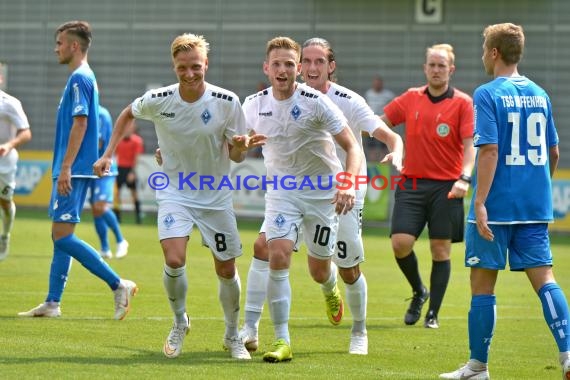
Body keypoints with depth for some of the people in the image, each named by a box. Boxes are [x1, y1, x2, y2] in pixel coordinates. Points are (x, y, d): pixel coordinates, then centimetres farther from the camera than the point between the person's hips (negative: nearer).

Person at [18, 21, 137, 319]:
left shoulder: (79, 79, -13)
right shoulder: (82, 78, 17)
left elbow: (79, 124, -20)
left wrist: (65, 167, -22)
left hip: (73, 171, -10)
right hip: (73, 171, 10)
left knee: (62, 236, -12)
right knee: (60, 236, 10)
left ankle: (118, 285, -11)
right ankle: (52, 303, 12)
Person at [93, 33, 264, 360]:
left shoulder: (227, 102, -15)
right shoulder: (158, 100, -13)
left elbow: (236, 156, -7)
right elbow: (128, 115, 10)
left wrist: (241, 146, -30)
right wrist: (108, 155, 3)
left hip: (216, 197, 1)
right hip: (174, 194, -1)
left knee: (227, 270, 5)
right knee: (174, 260, -21)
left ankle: (233, 335, 29)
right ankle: (180, 323, 6)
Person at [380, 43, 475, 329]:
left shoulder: (462, 103, -2)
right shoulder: (411, 98, 9)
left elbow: (469, 145, -9)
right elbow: (380, 123, 19)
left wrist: (464, 178, -23)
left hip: (445, 187, -2)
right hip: (411, 183, 2)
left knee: (440, 250, 1)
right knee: (400, 243, -10)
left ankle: (433, 313, 12)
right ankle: (419, 292, 17)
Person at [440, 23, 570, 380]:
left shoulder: (488, 95, -9)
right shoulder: (539, 94, 10)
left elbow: (489, 150, -17)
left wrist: (480, 203, -19)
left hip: (497, 205, -5)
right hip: (535, 208, 5)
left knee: (483, 283, 5)